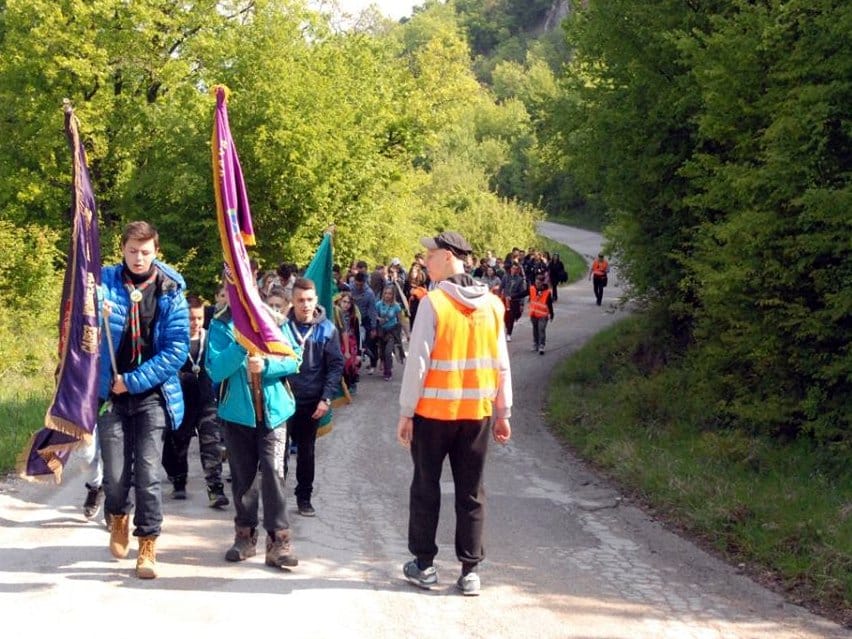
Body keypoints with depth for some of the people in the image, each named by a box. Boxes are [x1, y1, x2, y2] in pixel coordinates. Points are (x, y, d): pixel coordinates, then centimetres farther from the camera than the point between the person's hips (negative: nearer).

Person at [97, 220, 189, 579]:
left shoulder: (170, 293, -2)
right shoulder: (106, 281, 1)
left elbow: (177, 348, -6)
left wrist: (134, 380, -12)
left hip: (152, 395, 0)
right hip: (110, 394, 1)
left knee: (147, 474, -6)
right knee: (115, 475, 1)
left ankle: (148, 548, 6)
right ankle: (118, 519, 32)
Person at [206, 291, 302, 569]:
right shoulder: (221, 325, -2)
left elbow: (293, 359, -2)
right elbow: (215, 370, -11)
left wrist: (266, 365, -19)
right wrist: (240, 345, -23)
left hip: (272, 410, -1)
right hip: (237, 411, 1)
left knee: (273, 472, -8)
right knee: (242, 475, 10)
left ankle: (279, 539, -6)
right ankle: (245, 535, 21)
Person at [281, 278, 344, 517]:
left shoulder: (327, 329, -2)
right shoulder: (282, 325, -5)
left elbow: (336, 365, -2)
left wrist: (326, 398, -9)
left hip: (312, 401, 1)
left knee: (306, 450, 12)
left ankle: (304, 497, 23)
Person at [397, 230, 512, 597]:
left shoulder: (433, 303, -12)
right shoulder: (492, 304, 2)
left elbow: (418, 362, -12)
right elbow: (502, 363, 5)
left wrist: (405, 412, -5)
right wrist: (503, 412, 13)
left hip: (433, 411, -3)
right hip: (477, 412, 4)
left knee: (426, 487, 11)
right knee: (471, 492, 9)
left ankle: (424, 565, 19)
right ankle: (470, 571, 12)